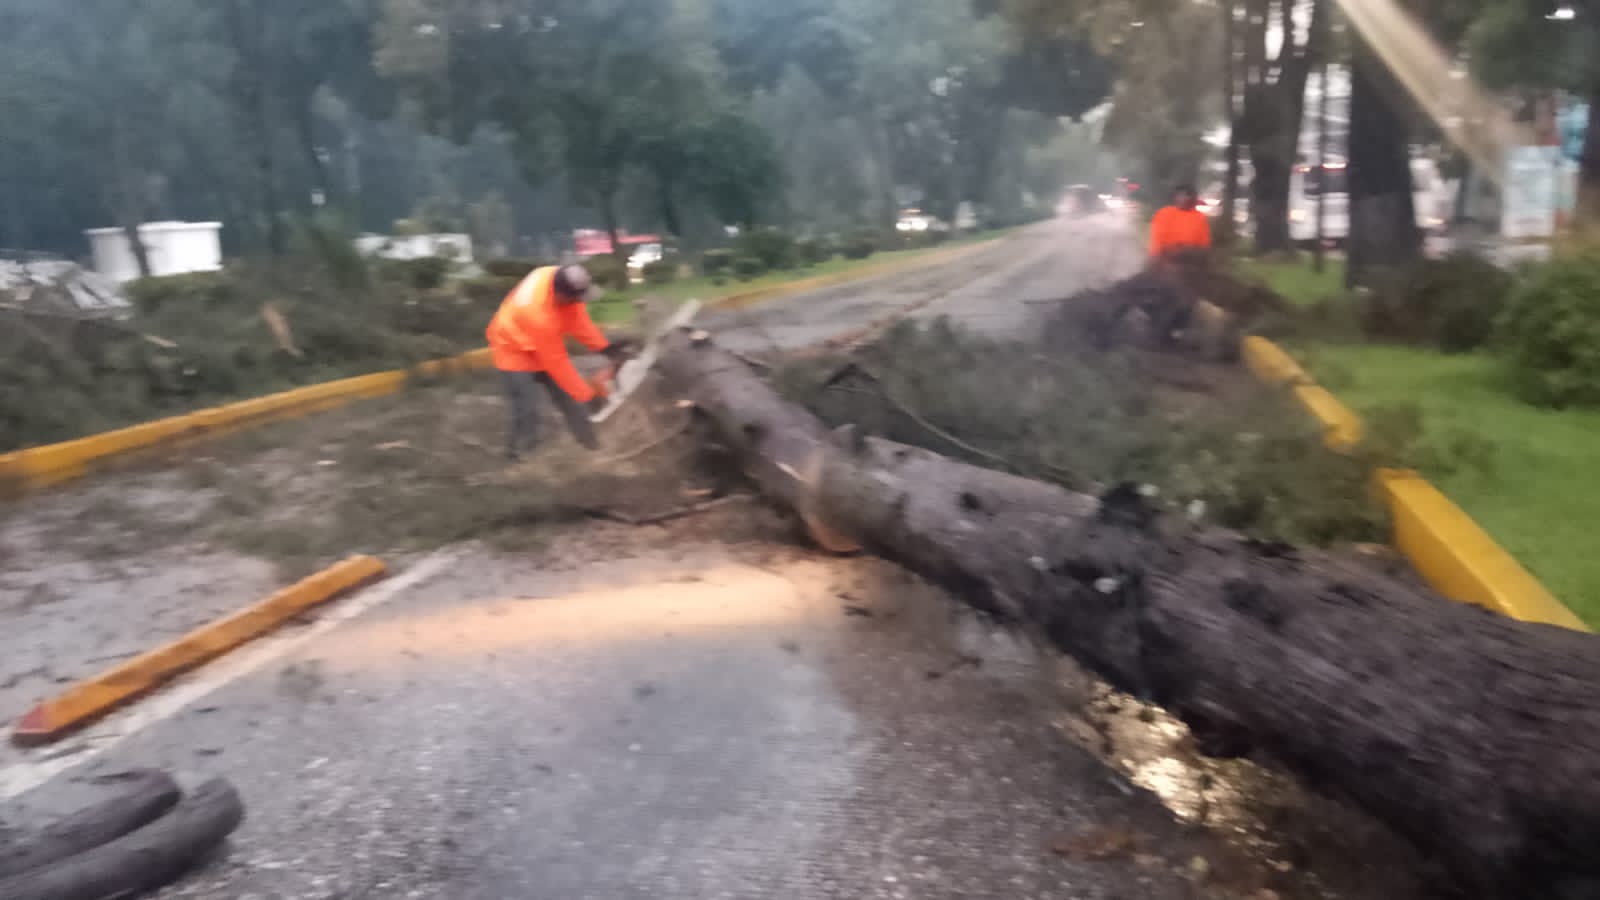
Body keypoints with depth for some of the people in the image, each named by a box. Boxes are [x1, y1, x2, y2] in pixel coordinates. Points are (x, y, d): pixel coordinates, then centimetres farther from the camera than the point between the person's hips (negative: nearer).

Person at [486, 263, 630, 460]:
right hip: (515, 351, -7)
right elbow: (557, 363, -35)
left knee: (569, 401, 10)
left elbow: (579, 319, -11)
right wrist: (588, 396, -28)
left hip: (544, 346, 7)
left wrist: (607, 348, -19)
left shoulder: (562, 279, -27)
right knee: (526, 413, -11)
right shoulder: (539, 314, -45)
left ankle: (593, 448, 21)